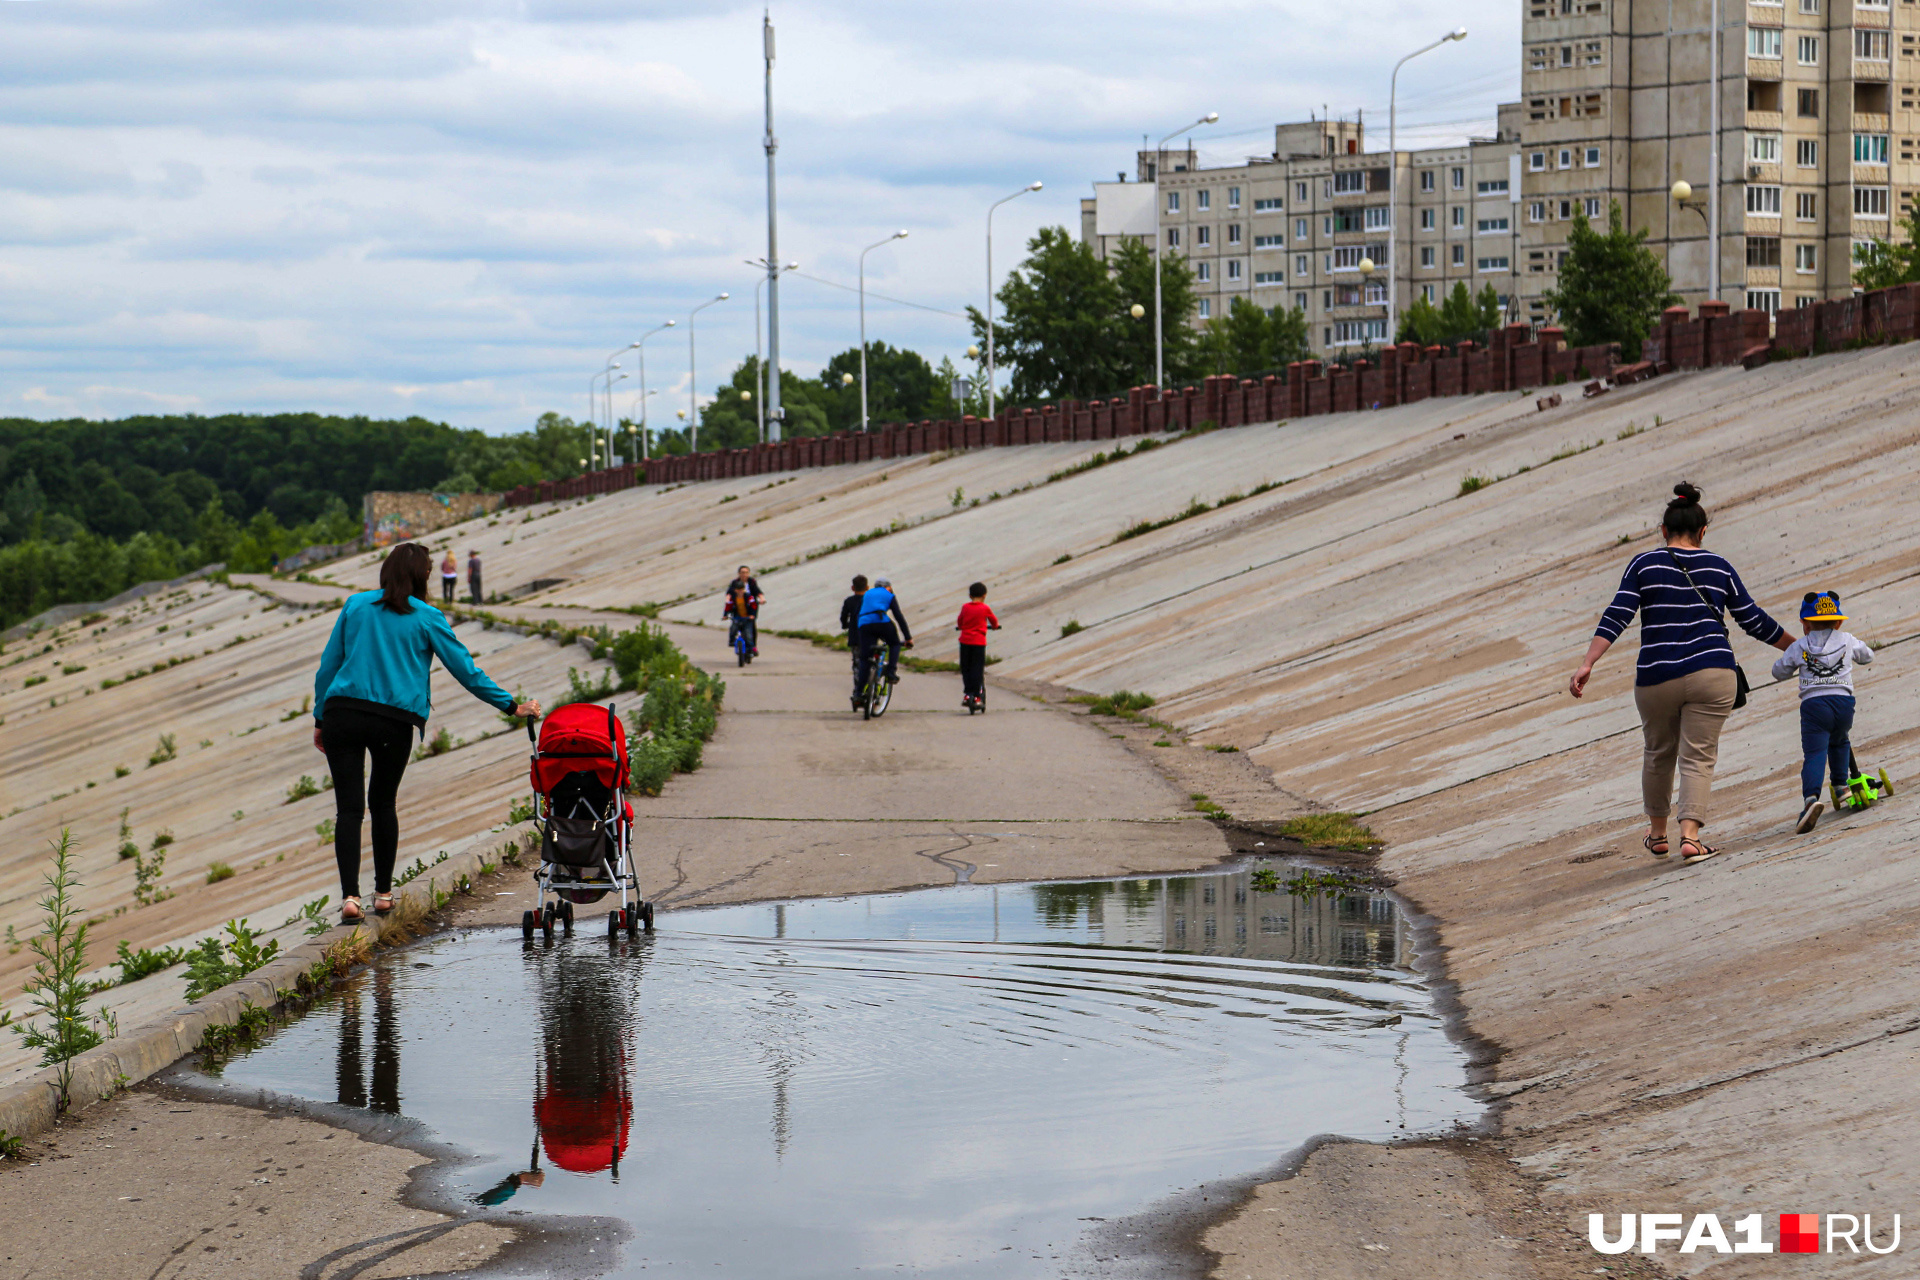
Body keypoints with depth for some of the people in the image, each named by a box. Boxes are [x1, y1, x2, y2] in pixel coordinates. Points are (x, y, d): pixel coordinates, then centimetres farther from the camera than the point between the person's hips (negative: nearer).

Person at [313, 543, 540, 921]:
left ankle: (350, 894, -13)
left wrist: (320, 719, 17)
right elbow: (464, 669, 5)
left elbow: (327, 665, 11)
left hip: (343, 713, 1)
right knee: (383, 803, 18)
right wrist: (510, 705, 12)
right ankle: (383, 893, 22)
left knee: (349, 807, -1)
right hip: (395, 722, -1)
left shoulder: (355, 605, 10)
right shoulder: (426, 618, 4)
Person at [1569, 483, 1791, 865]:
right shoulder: (1718, 568, 7)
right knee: (1699, 757, 1)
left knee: (1659, 753, 20)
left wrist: (1587, 665, -11)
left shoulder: (1644, 565, 3)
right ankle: (1690, 835, -15)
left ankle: (1657, 833, 33)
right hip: (1712, 674, 0)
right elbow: (1754, 620, 11)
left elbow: (1617, 616, -8)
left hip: (1657, 678, 1)